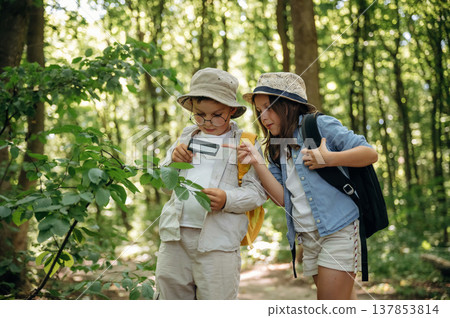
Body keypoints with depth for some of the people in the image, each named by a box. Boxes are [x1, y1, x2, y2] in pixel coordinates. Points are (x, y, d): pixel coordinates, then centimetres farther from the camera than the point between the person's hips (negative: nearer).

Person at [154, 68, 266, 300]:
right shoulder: (187, 136, 17)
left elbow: (257, 192, -4)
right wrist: (173, 160, 2)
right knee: (169, 295, 11)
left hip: (218, 238, -4)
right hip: (176, 233, 5)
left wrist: (226, 199, -22)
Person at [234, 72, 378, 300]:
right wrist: (257, 164, -8)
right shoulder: (275, 150, 14)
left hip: (338, 229, -6)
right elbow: (283, 198, 2)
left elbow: (370, 154, -8)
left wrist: (328, 159, -21)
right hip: (308, 237, 7)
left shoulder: (320, 125, -4)